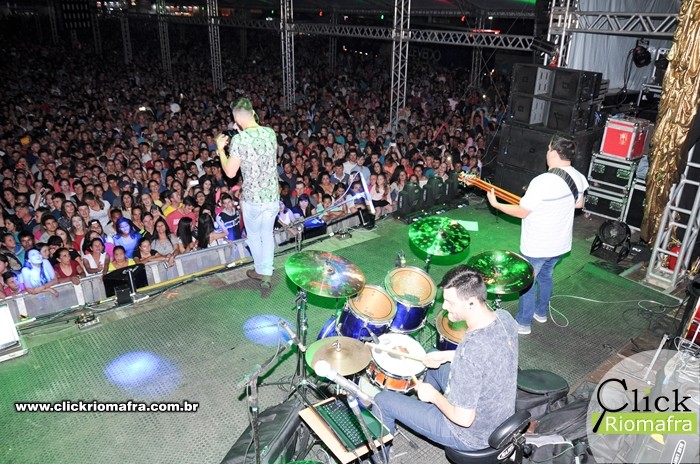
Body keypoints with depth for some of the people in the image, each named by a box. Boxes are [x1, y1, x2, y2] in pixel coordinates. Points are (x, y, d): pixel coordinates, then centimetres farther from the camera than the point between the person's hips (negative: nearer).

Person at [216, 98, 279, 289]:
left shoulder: (239, 139, -18)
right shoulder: (271, 133, -3)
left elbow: (230, 172, -13)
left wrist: (220, 149, 1)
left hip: (252, 198, -4)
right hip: (273, 195, 4)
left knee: (253, 235, 20)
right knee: (268, 234, 19)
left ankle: (260, 270, 36)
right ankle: (267, 274, 20)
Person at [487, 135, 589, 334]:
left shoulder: (542, 182, -29)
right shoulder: (578, 177, -5)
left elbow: (522, 212, -20)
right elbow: (579, 204, 13)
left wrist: (495, 204, -8)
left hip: (537, 246, -7)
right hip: (561, 243, 7)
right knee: (545, 276, 28)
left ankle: (523, 323, 25)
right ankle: (541, 312, 46)